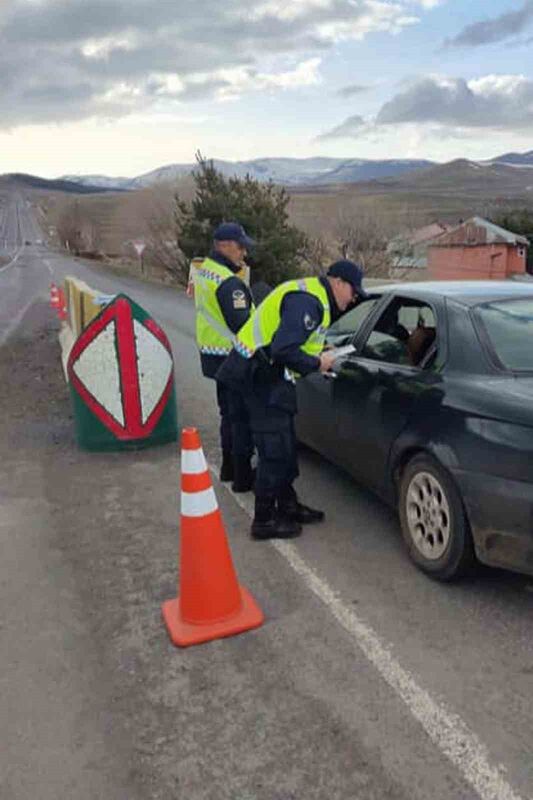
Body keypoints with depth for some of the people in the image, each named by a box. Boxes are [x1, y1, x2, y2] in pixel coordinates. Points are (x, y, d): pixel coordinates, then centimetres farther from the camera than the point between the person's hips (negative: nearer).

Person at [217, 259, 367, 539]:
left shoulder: (313, 295, 14)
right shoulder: (307, 301, -21)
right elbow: (284, 350, -29)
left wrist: (320, 356, 6)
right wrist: (317, 363, -15)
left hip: (268, 375, 11)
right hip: (260, 377, -11)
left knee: (286, 445, 18)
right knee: (275, 450, -4)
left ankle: (288, 505, 32)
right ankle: (264, 521, 9)